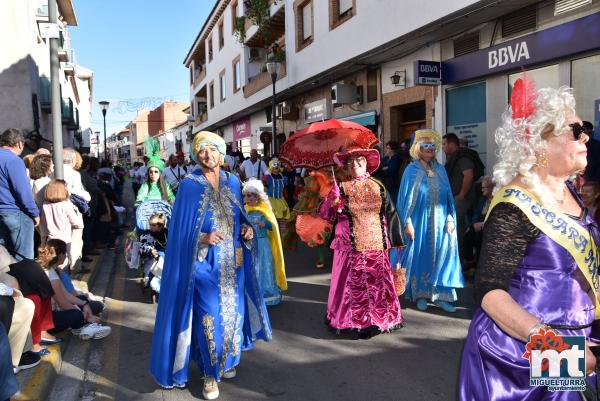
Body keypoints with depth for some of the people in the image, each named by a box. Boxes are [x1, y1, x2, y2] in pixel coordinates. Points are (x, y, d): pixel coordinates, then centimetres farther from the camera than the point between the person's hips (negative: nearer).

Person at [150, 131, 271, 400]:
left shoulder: (232, 182, 5)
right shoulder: (189, 185, -8)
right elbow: (181, 229, -8)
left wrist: (246, 230, -4)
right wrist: (203, 238, -25)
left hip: (233, 261, 5)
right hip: (205, 263, -4)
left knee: (233, 310, 13)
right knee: (209, 316, -2)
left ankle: (227, 360, 35)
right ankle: (209, 374, 17)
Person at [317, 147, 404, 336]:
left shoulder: (378, 186, 6)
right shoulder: (341, 188, -1)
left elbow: (390, 214, 10)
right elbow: (324, 214, -5)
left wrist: (395, 240, 9)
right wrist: (334, 203, -24)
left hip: (377, 246, 3)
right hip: (351, 247, -2)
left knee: (379, 285, 9)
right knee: (354, 285, 3)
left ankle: (379, 319, 26)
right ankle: (354, 321, 19)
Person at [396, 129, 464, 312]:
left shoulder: (440, 169, 8)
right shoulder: (411, 170, -3)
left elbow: (448, 195, 9)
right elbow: (406, 198, -5)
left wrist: (450, 218, 1)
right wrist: (407, 222, -11)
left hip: (440, 222, 4)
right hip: (420, 222, -4)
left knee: (441, 255, 4)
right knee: (420, 255, 4)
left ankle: (440, 295, 13)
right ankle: (420, 294, 17)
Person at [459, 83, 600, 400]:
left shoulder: (569, 192, 3)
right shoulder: (515, 207, -22)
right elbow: (491, 291, -25)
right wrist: (547, 339, -35)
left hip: (572, 346, 8)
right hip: (520, 352, -7)